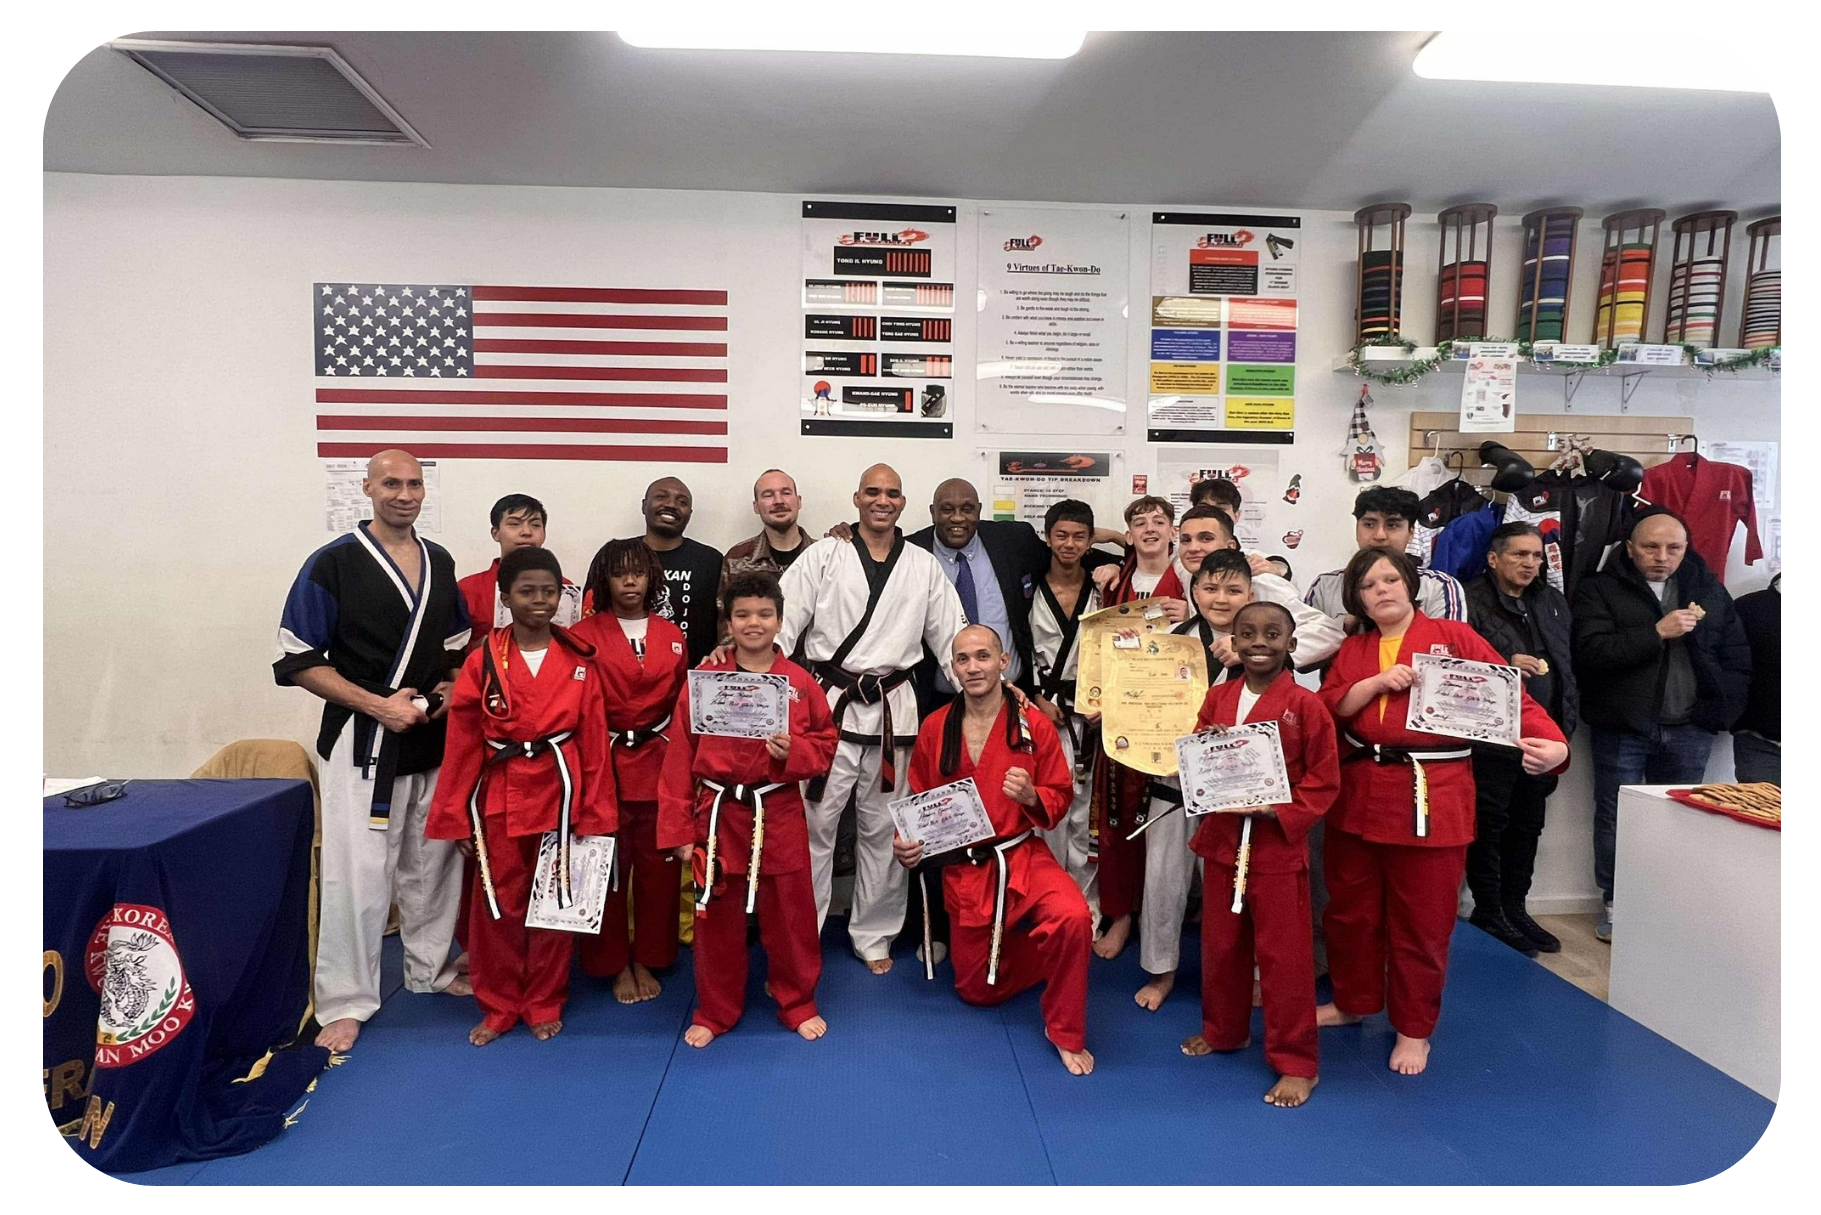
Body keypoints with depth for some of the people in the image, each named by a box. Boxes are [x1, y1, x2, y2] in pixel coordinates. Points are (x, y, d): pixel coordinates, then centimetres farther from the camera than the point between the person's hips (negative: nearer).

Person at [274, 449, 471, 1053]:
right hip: (363, 741, -5)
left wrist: (453, 688, -3)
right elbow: (298, 660, -10)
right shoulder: (334, 563, -9)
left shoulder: (440, 563, 7)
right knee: (358, 872, -2)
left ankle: (431, 966, 35)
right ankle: (346, 1002, 13)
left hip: (435, 738, 5)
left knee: (433, 860, 16)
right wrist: (376, 705, -18)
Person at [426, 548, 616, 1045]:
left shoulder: (577, 662, -1)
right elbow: (462, 744, -1)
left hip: (559, 794, 0)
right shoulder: (483, 660, -3)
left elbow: (593, 741, -1)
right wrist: (456, 817, 0)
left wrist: (594, 812, -2)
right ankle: (498, 1007, 29)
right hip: (500, 797, 0)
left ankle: (544, 1005, 28)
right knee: (497, 905, 10)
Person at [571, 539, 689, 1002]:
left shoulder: (672, 636, 7)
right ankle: (615, 964, 21)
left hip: (660, 764, 3)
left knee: (658, 866, 8)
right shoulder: (585, 635, -1)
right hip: (605, 764, -2)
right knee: (607, 867, 5)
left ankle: (648, 960, 24)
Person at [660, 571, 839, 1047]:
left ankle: (799, 1005, 32)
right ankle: (714, 1013, 32)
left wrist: (794, 752, -17)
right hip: (717, 816, 0)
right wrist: (678, 830, -4)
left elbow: (826, 743, 5)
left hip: (779, 817, 0)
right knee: (716, 918, 12)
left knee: (790, 915, 11)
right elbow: (679, 759, -2)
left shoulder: (801, 683, -3)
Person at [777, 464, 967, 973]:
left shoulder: (923, 566, 9)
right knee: (814, 822, 3)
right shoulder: (825, 555, 1)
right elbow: (782, 621, -4)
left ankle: (873, 934, 29)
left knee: (883, 828, 12)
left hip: (893, 710, 2)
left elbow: (952, 636, 10)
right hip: (828, 704, -2)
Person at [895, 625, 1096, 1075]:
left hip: (1024, 857, -2)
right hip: (963, 870, 2)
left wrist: (1031, 796, -23)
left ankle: (1065, 1033, -7)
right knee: (977, 991, 11)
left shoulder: (1034, 725, -8)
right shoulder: (935, 729, -2)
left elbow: (1060, 798, -1)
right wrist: (906, 842, -10)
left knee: (1072, 919, -32)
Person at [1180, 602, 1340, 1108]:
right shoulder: (1217, 698, 4)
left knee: (1284, 954, 3)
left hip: (1278, 844, -5)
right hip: (1221, 839, 5)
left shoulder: (1306, 705, -10)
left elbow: (1324, 781, -7)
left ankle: (1296, 1063, 19)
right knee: (1220, 944, 18)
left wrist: (1280, 811, -19)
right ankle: (1224, 1030, 39)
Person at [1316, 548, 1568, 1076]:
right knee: (1350, 910, 15)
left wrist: (1554, 744, -24)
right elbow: (1326, 709, 0)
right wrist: (1376, 683, -15)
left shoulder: (1454, 638, 0)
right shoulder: (1352, 650, 11)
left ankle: (1414, 1029, 25)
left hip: (1431, 799, -4)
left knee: (1421, 922, 6)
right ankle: (1352, 1002, 37)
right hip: (1358, 796, 4)